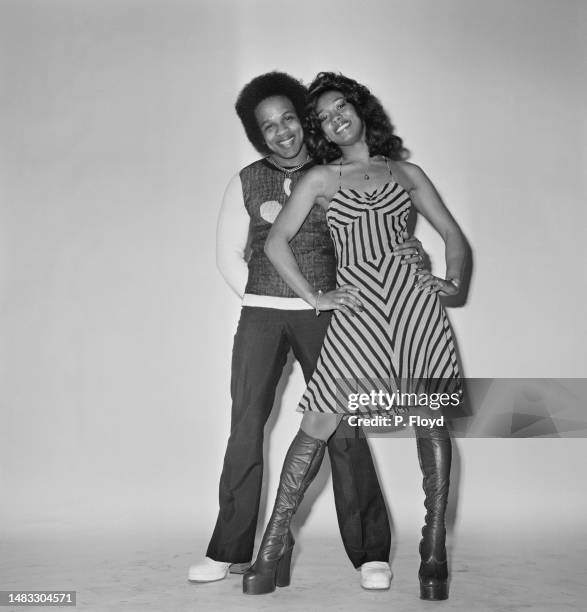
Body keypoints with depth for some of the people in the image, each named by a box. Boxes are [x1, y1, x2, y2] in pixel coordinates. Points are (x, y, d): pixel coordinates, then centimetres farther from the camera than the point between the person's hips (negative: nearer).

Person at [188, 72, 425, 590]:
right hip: (260, 313, 2)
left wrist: (405, 251, -11)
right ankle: (230, 551, 4)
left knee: (343, 428, -5)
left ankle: (371, 554, 1)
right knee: (245, 426, -3)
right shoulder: (247, 182, 9)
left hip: (322, 313, -1)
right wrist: (261, 297, 4)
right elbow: (229, 255, 14)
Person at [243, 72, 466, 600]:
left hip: (415, 300, 1)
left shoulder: (406, 173, 18)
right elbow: (276, 241, 6)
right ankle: (275, 544, 5)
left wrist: (453, 281, 4)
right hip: (357, 308, -1)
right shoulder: (321, 179, 13)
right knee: (319, 422, -5)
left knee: (432, 419, -2)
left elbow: (453, 233, 20)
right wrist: (314, 297, -1)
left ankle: (435, 550, 6)